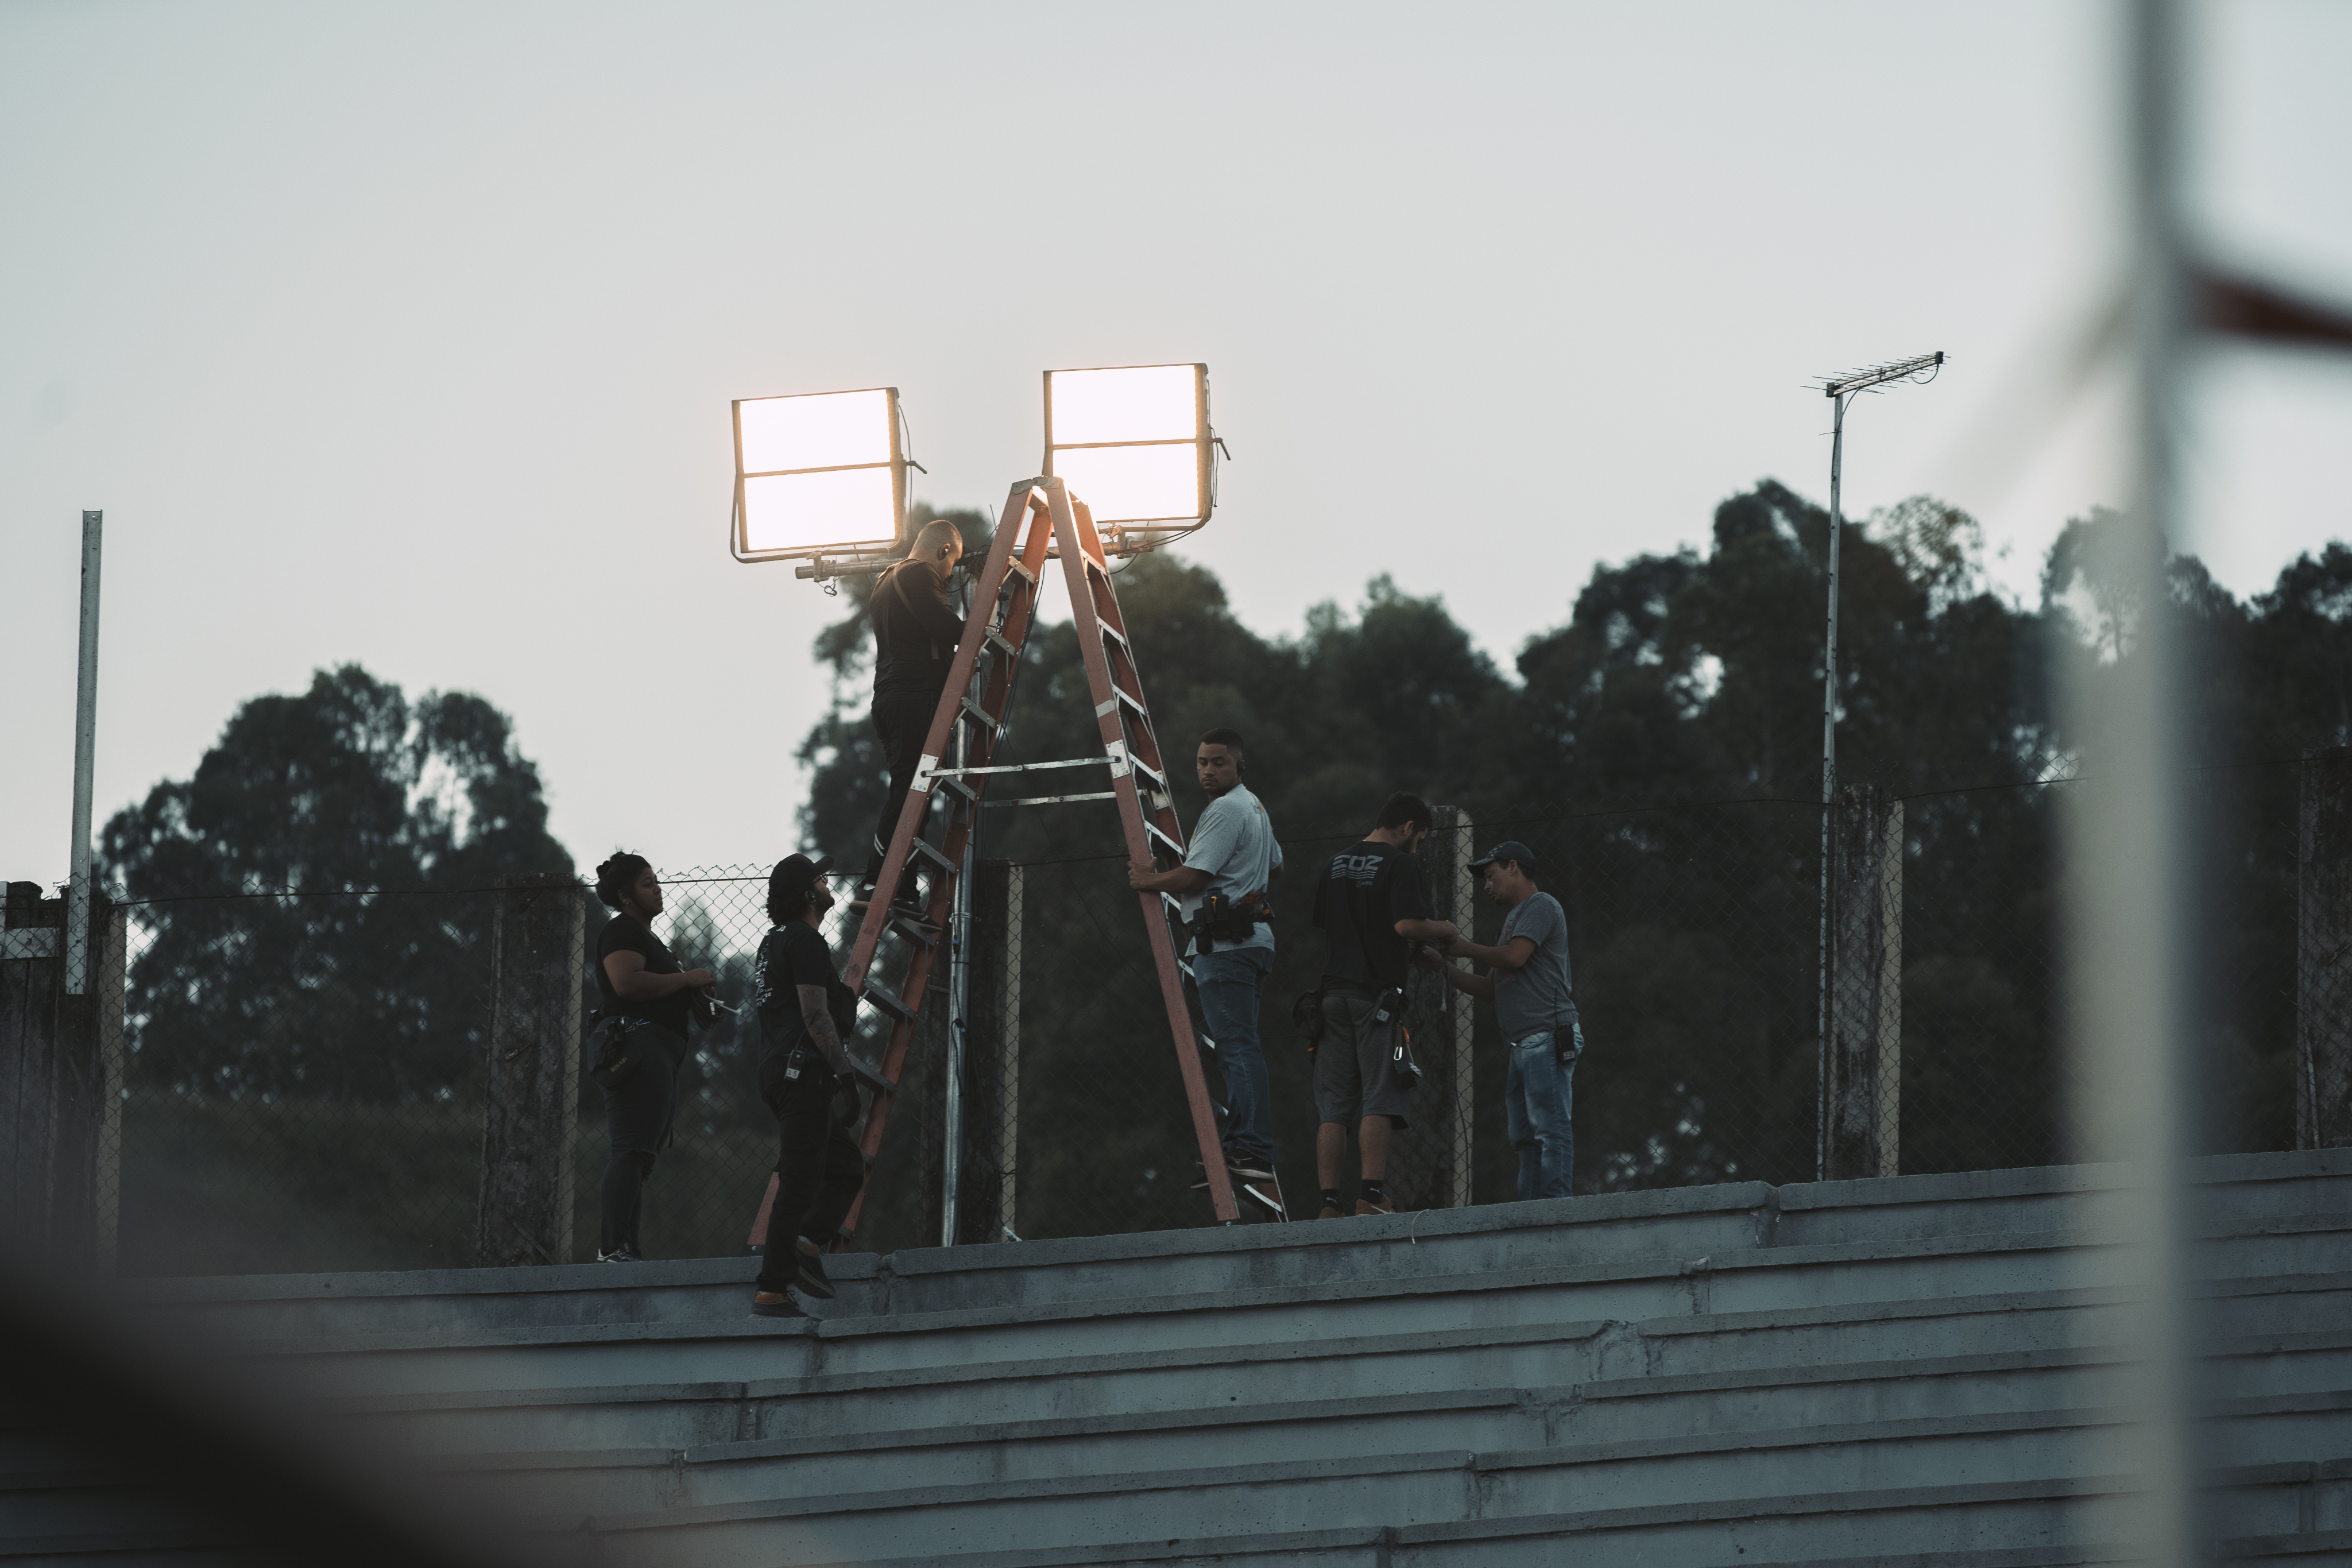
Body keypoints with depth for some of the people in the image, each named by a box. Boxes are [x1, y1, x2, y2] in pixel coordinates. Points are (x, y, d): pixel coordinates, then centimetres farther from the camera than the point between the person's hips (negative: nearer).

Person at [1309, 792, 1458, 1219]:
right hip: (1378, 991, -6)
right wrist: (1444, 930, 3)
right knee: (1379, 1101, -6)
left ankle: (1328, 1201, -2)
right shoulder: (1400, 865, -6)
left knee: (1332, 1104, 4)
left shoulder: (1335, 864, 15)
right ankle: (1371, 1195, -15)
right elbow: (1407, 925, -17)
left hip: (1334, 990, 6)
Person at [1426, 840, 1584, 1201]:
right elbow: (1489, 987, 27)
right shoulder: (1514, 917, 29)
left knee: (1550, 1127, -15)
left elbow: (1515, 956, -17)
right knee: (1524, 1137, 6)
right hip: (1524, 1045, 10)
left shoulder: (1541, 906, -1)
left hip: (1549, 1037, -10)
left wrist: (1468, 949, -2)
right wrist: (1443, 968, 18)